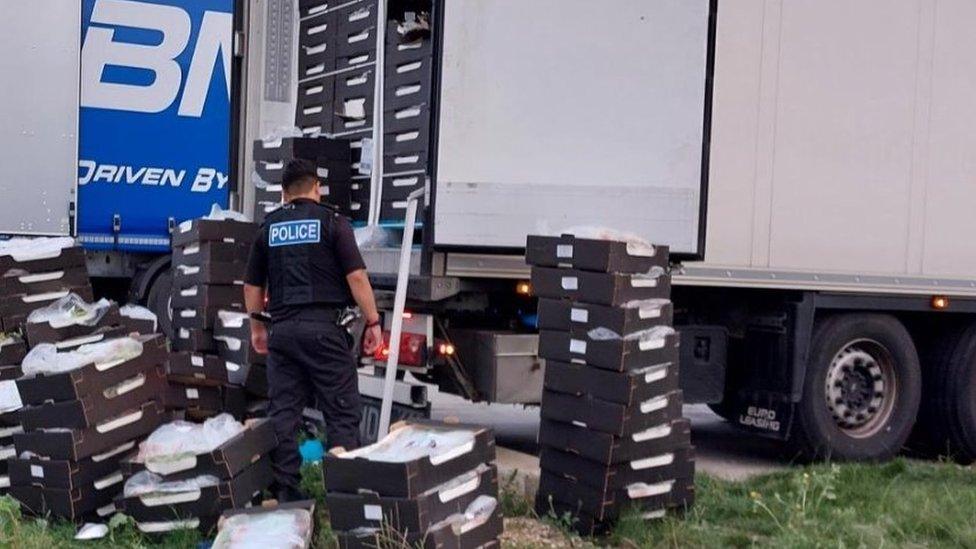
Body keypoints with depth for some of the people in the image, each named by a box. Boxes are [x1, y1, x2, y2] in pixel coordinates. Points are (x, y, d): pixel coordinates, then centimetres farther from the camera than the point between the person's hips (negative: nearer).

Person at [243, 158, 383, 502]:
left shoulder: (268, 227, 12)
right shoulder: (332, 222, 0)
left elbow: (253, 285, 17)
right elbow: (356, 276, -7)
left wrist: (257, 326, 29)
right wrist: (373, 322, -2)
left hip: (282, 329, 4)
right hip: (324, 327, -4)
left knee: (283, 412, 8)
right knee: (342, 411, 1)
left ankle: (285, 490, 9)